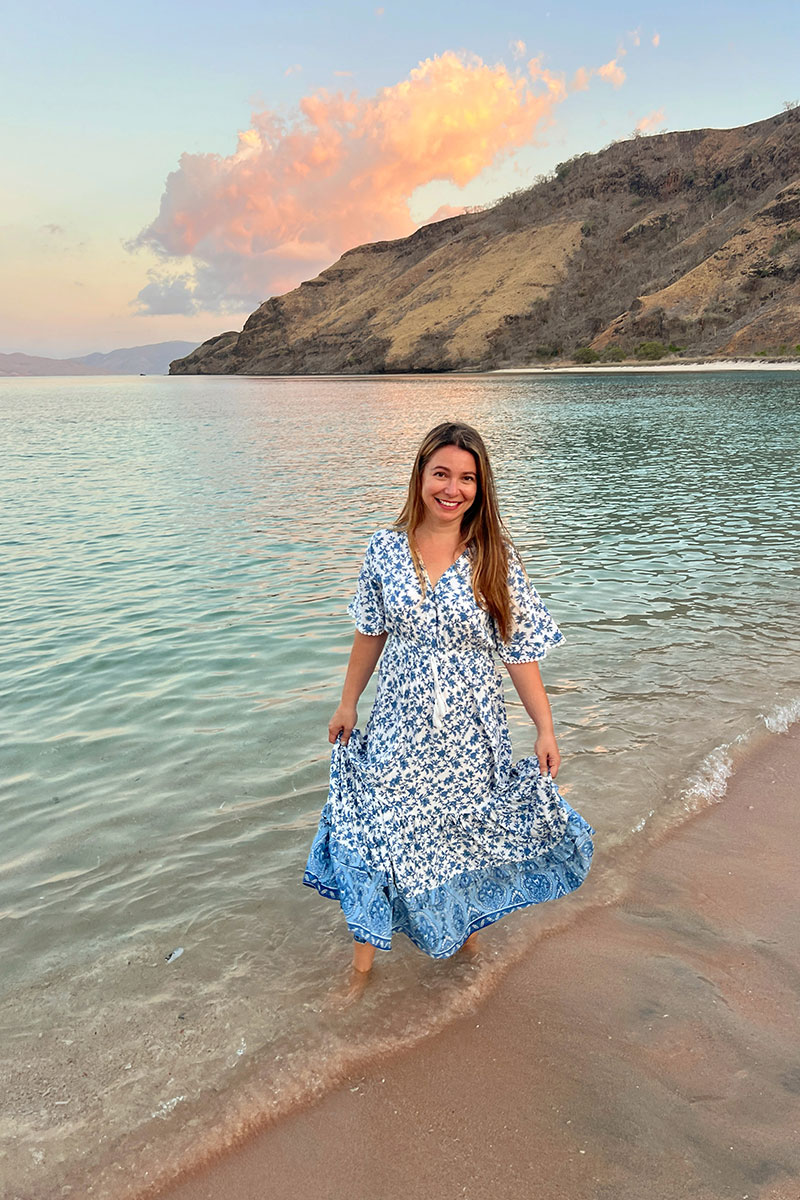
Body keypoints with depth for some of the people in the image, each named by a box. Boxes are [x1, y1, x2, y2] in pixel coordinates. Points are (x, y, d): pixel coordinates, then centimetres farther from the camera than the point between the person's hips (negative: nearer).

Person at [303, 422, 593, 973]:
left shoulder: (496, 558, -9)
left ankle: (466, 918, 46)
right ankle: (365, 952, 25)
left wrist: (546, 729, -7)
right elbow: (370, 634, 7)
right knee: (378, 829, 4)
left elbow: (521, 650, -6)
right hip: (399, 727, 1)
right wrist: (348, 703, 12)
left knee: (467, 830, 16)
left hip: (471, 733, 0)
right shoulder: (385, 548, -5)